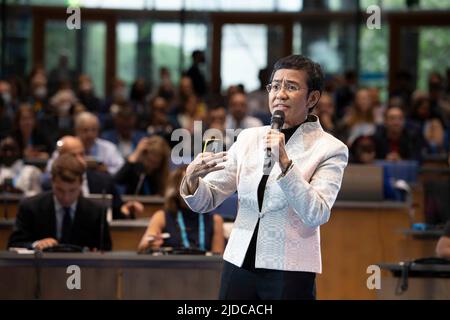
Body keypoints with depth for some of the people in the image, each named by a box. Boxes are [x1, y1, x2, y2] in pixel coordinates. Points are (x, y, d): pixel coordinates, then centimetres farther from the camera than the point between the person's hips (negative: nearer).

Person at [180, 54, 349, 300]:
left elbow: (317, 215, -17)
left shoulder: (330, 149, -5)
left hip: (289, 270, -4)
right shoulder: (248, 138, 8)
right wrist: (192, 177, -15)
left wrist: (284, 162, -24)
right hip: (240, 263, 4)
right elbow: (206, 201, 6)